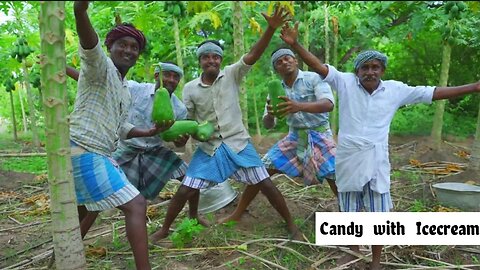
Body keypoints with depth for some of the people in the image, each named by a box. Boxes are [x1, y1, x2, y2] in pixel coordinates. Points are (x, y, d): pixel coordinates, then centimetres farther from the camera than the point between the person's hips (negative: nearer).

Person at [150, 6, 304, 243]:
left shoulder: (232, 75, -5)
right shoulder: (190, 88, 0)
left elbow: (253, 55, -18)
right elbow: (187, 120, 8)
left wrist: (271, 28, -31)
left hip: (238, 143, -1)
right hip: (209, 148, 2)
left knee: (266, 185, 1)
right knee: (184, 191, 3)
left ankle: (291, 224, 20)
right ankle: (164, 230, 26)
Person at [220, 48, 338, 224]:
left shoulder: (313, 78, -11)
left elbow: (328, 104, -27)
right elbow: (268, 125, 1)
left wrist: (299, 106, -45)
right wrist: (270, 114, -24)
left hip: (319, 136, -3)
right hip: (294, 137, 4)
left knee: (336, 177, -14)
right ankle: (237, 215, 9)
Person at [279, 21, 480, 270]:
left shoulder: (395, 89, 0)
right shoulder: (345, 82, -5)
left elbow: (434, 92, 5)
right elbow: (319, 66, -14)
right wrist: (294, 44, -26)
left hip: (376, 161, 1)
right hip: (348, 160, 0)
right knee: (350, 211, 16)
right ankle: (354, 250, 40)